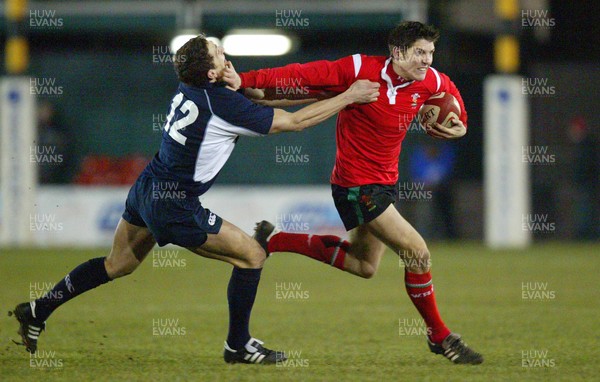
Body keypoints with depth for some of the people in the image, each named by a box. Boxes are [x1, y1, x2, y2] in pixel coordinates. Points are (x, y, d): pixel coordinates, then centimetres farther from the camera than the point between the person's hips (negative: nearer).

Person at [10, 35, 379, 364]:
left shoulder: (188, 90, 0)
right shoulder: (223, 104, -22)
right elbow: (295, 121, -18)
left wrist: (235, 82, -4)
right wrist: (348, 97, -12)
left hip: (145, 191, 8)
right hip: (175, 208, -8)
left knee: (117, 265, 25)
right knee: (252, 256, 0)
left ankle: (38, 311, 29)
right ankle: (238, 345, 9)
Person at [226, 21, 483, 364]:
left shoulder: (430, 83, -2)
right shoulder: (359, 69, -21)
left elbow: (450, 91, 22)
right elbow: (302, 76, -19)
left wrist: (458, 126, 6)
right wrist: (245, 80, -25)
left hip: (386, 182, 9)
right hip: (356, 184, -9)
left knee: (364, 266, 20)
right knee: (418, 253, -12)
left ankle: (274, 241, 28)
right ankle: (440, 336, 6)